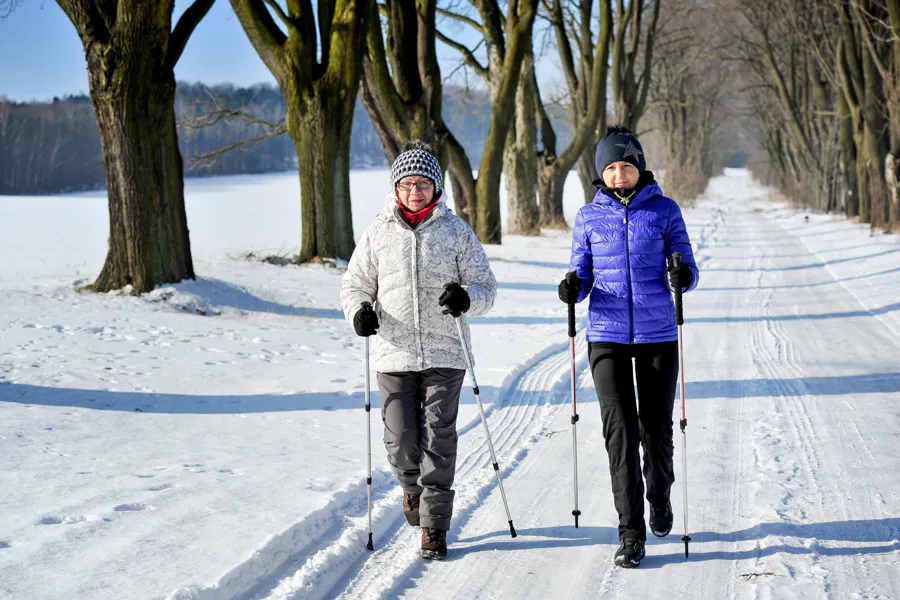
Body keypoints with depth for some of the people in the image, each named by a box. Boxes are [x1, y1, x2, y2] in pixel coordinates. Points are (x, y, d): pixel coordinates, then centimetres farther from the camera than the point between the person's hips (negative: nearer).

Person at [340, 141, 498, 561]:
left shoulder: (456, 231, 4)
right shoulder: (378, 233, 6)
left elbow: (486, 286, 5)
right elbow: (354, 285, 12)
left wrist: (466, 298, -18)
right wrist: (358, 311, -10)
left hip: (444, 354, -1)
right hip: (394, 355, 1)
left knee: (438, 439, -4)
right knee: (401, 442, 1)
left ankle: (434, 526, 4)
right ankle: (412, 485, 34)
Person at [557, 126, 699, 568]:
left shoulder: (664, 210, 2)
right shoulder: (588, 217, 5)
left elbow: (688, 271, 2)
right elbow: (583, 277, 10)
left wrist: (684, 276, -21)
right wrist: (572, 289, -13)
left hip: (658, 335, 0)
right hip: (607, 336, 0)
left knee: (656, 429, 7)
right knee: (620, 429, -9)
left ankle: (659, 496, 38)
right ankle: (631, 533, -6)